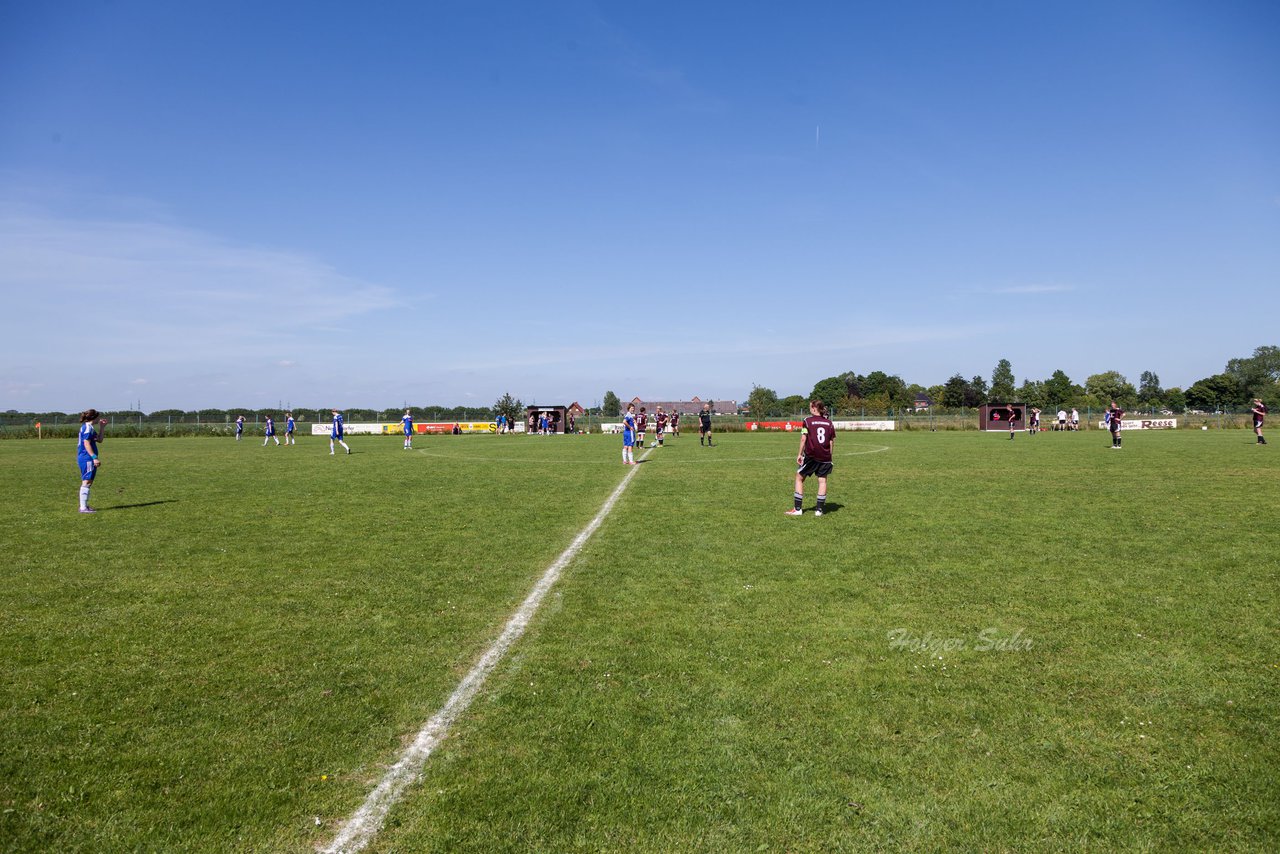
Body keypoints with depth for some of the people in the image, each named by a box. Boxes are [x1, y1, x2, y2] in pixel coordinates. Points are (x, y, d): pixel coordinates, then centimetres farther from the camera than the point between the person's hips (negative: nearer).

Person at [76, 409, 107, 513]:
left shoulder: (87, 427, 19)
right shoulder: (88, 427, -11)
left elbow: (99, 439, 22)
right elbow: (86, 443, -19)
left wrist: (102, 427, 17)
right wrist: (94, 457, -23)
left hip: (83, 458, 11)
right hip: (87, 458, -11)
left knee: (87, 482, 15)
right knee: (86, 482, -10)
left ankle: (84, 506, 20)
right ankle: (83, 507, -10)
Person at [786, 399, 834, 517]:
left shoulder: (808, 421, -3)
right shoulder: (829, 422, 8)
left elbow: (803, 438, -7)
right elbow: (832, 440, 8)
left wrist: (800, 454, -2)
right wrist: (829, 456, 14)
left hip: (810, 455, -3)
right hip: (825, 457, 3)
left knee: (799, 478, 8)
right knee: (822, 480, 8)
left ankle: (797, 509, 5)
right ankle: (819, 509, 5)